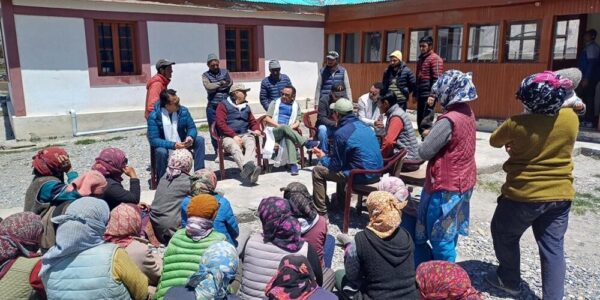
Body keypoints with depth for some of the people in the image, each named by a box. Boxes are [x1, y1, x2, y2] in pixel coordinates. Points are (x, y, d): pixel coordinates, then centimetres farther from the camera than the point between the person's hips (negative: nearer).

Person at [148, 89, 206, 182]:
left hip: (182, 144, 4)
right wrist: (173, 145, -37)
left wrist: (190, 136, -29)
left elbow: (192, 127, -4)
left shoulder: (183, 110, -11)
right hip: (166, 147, -4)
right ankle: (161, 181, -15)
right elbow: (153, 140, -25)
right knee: (161, 151, -36)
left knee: (199, 140, -17)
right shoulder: (154, 116, -22)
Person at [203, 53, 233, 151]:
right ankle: (217, 150, 12)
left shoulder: (225, 72, 12)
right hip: (213, 106, 0)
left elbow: (230, 84, 0)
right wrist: (221, 83, -2)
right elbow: (208, 87, -9)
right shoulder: (205, 75, 7)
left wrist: (215, 87, -4)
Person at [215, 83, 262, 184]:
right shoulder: (223, 105, 10)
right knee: (235, 148, -38)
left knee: (251, 143, -33)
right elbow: (221, 123, -3)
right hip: (229, 137, -4)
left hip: (245, 134, 4)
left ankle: (247, 168, -59)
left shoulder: (246, 106, 29)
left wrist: (256, 129, 7)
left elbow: (253, 121, 33)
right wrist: (234, 136, -15)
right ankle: (248, 167, -65)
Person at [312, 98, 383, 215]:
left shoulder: (341, 133, -17)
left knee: (318, 171, 3)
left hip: (363, 175, -8)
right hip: (376, 171, 9)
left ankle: (320, 211, 9)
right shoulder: (363, 125, 8)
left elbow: (336, 165, -10)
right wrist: (327, 155, 22)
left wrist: (322, 158, 9)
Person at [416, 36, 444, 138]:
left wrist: (432, 95, -22)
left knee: (425, 123, -13)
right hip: (421, 95, 9)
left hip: (429, 96, -9)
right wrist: (415, 94, 22)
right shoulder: (421, 59, 19)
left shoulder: (435, 59, -7)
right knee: (420, 122, 11)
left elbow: (437, 79, -15)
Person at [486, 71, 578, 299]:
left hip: (524, 195, -4)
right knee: (553, 247, 13)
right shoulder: (571, 118, -7)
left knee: (504, 235, 19)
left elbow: (494, 142, -1)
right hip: (561, 195, 4)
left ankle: (509, 280, 34)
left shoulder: (516, 124, -21)